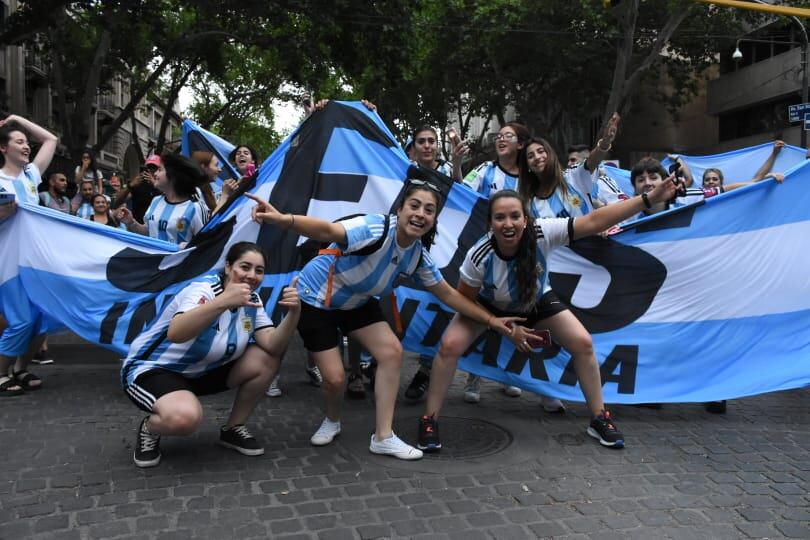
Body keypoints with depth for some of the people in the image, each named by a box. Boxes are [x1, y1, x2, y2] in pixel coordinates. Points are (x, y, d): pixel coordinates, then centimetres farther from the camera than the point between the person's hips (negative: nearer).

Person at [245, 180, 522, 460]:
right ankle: (332, 421, 28)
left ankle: (383, 437, 2)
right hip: (316, 299, -6)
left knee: (392, 351, -9)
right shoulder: (377, 229, -33)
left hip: (357, 302, 6)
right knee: (334, 377, -9)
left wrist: (490, 320, 4)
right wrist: (284, 219, -69)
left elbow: (448, 294, 2)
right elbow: (328, 231, -51)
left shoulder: (418, 255, -11)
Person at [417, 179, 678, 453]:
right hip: (488, 306, -2)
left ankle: (600, 419, 11)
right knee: (450, 346, -22)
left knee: (583, 343, -9)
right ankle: (429, 420, -4)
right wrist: (506, 328, -21)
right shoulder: (479, 256, -36)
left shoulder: (542, 233, -35)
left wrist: (649, 198, -43)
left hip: (537, 302, 2)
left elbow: (595, 221, -38)